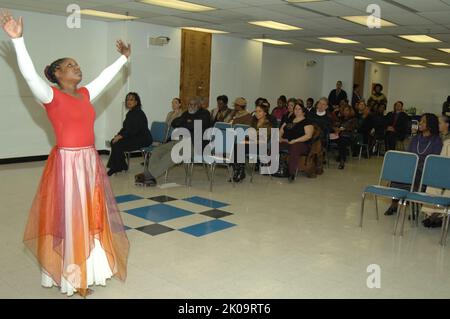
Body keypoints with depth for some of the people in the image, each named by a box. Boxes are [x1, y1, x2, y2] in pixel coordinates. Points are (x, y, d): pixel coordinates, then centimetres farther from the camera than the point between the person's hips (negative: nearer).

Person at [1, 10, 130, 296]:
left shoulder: (86, 94, 11)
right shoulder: (51, 96, -7)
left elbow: (106, 76, 23)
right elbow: (29, 74, -22)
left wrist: (123, 58, 33)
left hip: (91, 162, 7)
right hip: (67, 163, -7)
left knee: (92, 216, 14)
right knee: (68, 219, 3)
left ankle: (88, 269, 30)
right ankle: (71, 277, 16)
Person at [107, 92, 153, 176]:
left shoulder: (139, 113, -16)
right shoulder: (129, 113, 13)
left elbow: (134, 130, -23)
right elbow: (125, 127, 16)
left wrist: (121, 136, -22)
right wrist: (118, 135, -1)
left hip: (143, 139, -9)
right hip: (134, 137, 9)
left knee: (118, 145, -21)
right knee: (113, 142, -6)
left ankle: (115, 168, -3)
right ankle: (122, 166, 3)